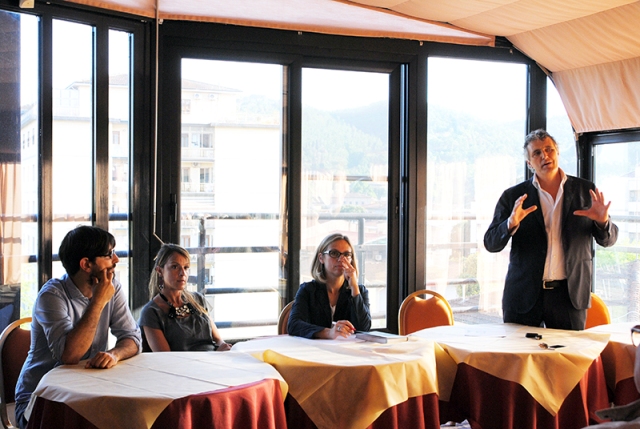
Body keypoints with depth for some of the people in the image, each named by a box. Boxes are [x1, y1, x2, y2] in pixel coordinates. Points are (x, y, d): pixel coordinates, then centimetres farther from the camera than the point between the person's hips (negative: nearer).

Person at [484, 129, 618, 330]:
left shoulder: (585, 191, 6)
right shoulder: (513, 197, 2)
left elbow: (608, 239, 9)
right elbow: (491, 243, -2)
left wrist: (603, 221, -14)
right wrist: (511, 224, -22)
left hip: (570, 294, 1)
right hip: (524, 295, 0)